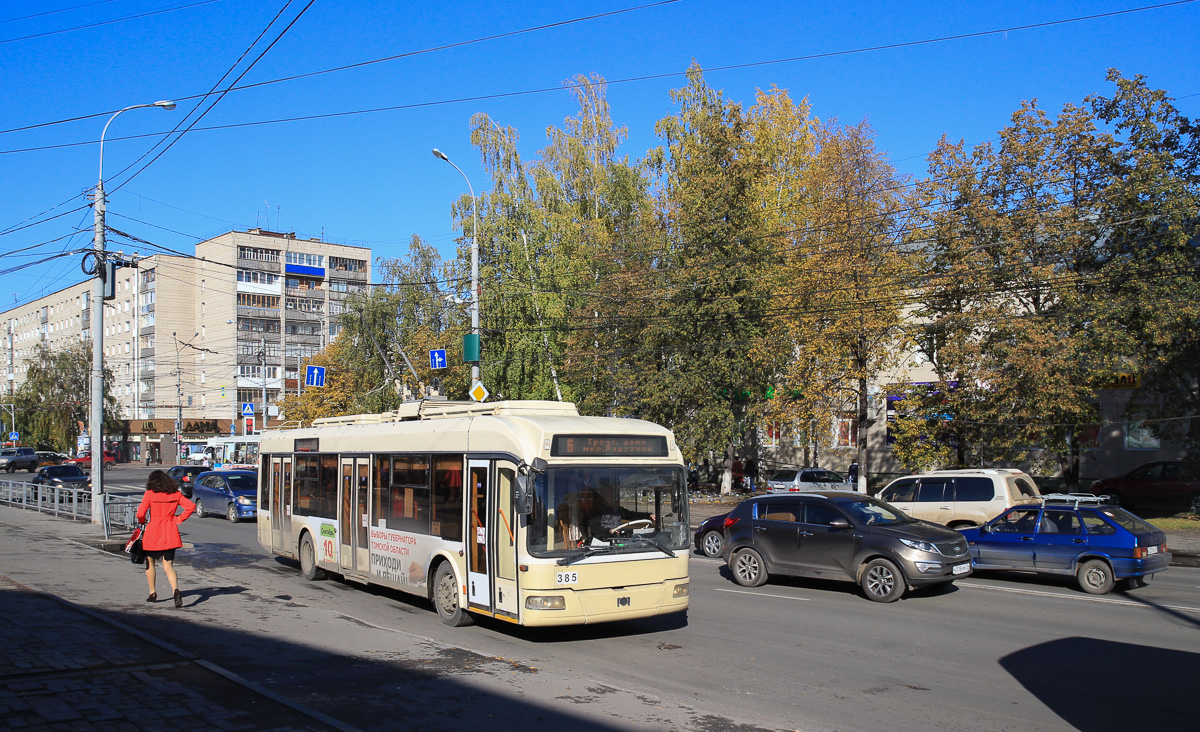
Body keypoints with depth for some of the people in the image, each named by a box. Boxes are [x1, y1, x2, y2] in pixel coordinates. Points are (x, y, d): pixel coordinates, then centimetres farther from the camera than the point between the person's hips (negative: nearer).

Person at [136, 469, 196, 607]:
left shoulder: (149, 494, -7)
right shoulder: (176, 494, 3)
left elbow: (141, 513, -12)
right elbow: (191, 506, 0)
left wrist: (142, 522, 9)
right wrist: (179, 519, 6)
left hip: (153, 531, -3)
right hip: (170, 533, 3)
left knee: (150, 563, 20)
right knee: (168, 566, 4)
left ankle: (152, 593, 28)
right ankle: (176, 590, -21)